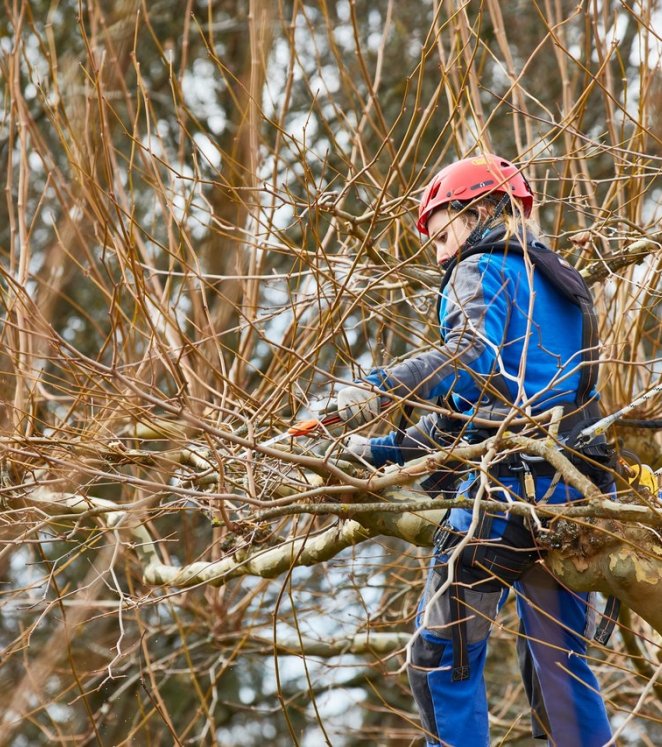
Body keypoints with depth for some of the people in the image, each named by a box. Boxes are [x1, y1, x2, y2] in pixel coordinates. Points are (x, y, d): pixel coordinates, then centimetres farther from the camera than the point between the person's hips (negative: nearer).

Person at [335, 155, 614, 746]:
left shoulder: (483, 271, 0)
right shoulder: (562, 286, 25)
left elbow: (473, 355, -23)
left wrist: (378, 390, -32)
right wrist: (385, 452, 26)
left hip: (508, 486, -8)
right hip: (572, 495, 8)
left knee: (440, 654, -1)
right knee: (558, 661, 15)